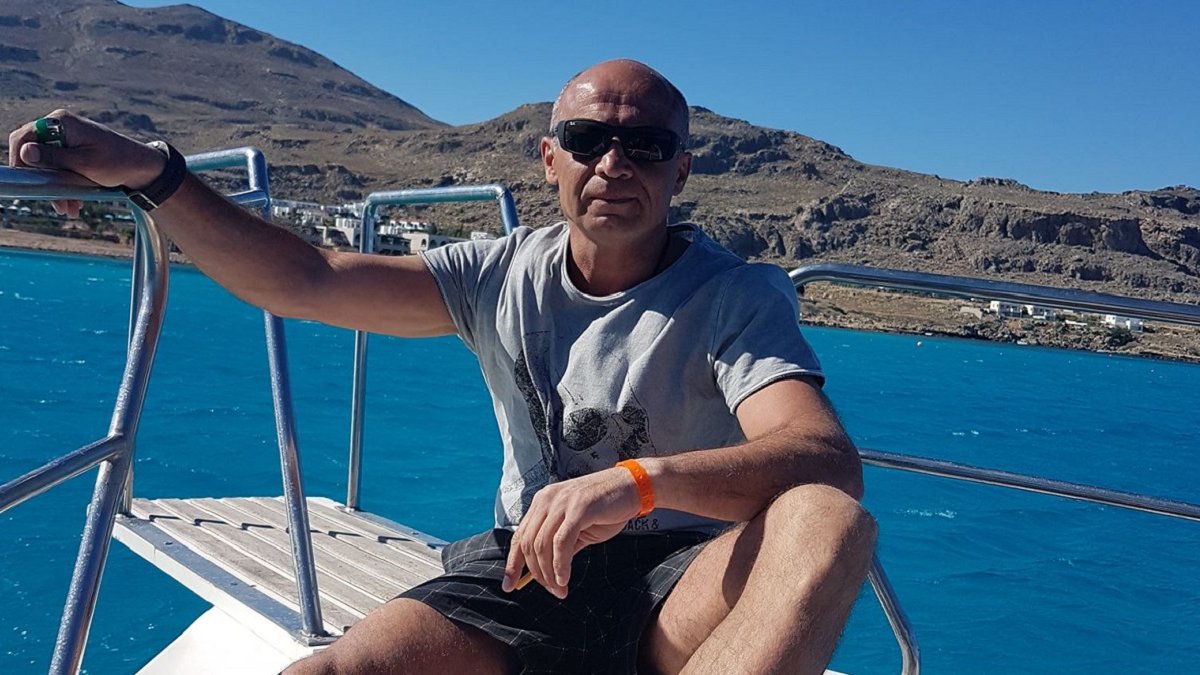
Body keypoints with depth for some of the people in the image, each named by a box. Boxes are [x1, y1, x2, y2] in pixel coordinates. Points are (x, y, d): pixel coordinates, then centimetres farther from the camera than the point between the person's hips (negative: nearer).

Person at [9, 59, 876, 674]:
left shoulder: (737, 297, -8)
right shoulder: (506, 275, 4)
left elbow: (830, 462, -25)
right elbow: (302, 281, -1)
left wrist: (640, 480, -40)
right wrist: (148, 172, -11)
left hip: (681, 583, -2)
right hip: (526, 568, 3)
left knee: (833, 520, -35)